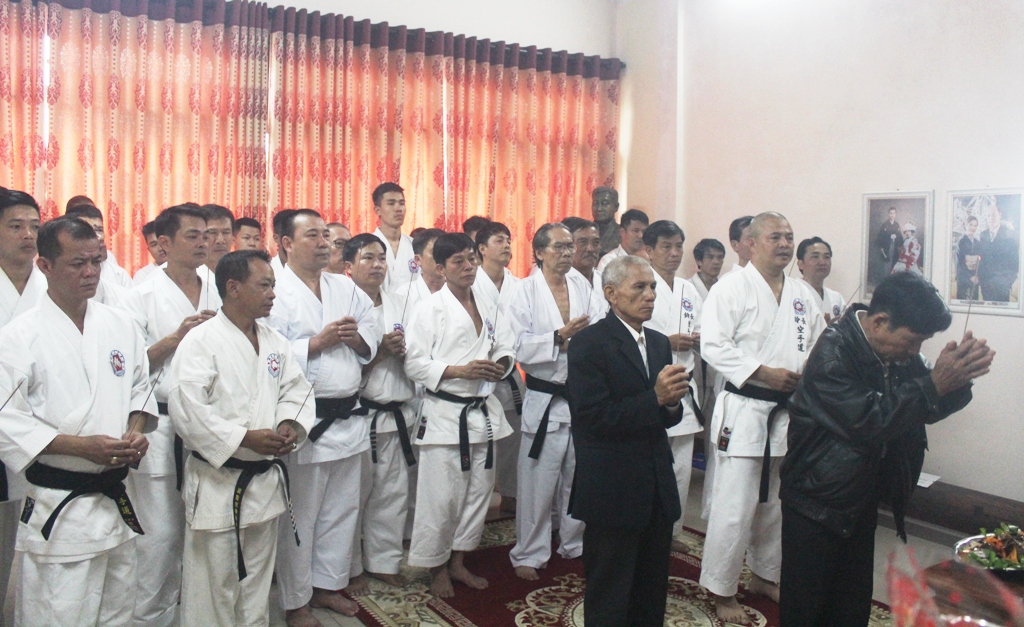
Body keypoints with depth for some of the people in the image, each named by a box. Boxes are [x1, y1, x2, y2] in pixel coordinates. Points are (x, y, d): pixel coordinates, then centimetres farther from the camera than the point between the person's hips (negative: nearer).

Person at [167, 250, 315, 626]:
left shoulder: (275, 341, 8)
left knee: (257, 581, 20)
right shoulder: (202, 341, -13)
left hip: (266, 480, 7)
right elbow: (186, 408, -21)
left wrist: (290, 424, -8)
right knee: (213, 585, 3)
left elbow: (296, 389, 12)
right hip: (218, 485, -6)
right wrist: (244, 438, -23)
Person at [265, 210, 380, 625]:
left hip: (348, 416, 7)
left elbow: (372, 335, 14)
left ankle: (328, 584, 34)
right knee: (300, 516, 5)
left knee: (343, 509, 16)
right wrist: (319, 342, -19)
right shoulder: (275, 292, -9)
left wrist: (356, 337, -6)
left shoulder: (346, 288, 11)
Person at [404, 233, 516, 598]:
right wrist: (459, 371, -20)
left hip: (483, 411, 6)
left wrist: (502, 363, -8)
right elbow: (414, 364, -10)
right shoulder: (431, 308, -6)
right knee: (441, 496, -3)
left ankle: (458, 563, 30)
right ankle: (436, 567, 18)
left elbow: (507, 345, 14)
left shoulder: (488, 305, 10)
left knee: (478, 491, 13)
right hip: (445, 413, -6)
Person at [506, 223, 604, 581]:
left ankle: (575, 544, 32)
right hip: (544, 400, -4)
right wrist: (559, 337, -21)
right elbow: (520, 346, -12)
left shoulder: (583, 286, 9)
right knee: (538, 482, 1)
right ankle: (529, 554, 16)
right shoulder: (526, 291, -3)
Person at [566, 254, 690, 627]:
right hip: (613, 492, -7)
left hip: (658, 490, 7)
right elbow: (594, 418, -19)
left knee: (652, 595, 17)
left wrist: (671, 403, -10)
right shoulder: (589, 343, -11)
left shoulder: (659, 343, 11)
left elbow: (666, 418, 12)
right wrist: (655, 397, -22)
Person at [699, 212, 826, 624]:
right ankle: (721, 590, 12)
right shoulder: (732, 288, -9)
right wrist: (765, 373, -21)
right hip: (744, 409, -7)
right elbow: (713, 346, -17)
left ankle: (764, 576, 37)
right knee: (734, 505, -4)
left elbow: (820, 342, 15)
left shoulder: (802, 295, 11)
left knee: (775, 501, 18)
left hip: (789, 411, 7)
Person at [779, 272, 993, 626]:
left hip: (861, 502, 7)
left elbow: (929, 409, 7)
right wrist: (934, 382, -32)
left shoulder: (898, 353, 2)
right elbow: (868, 420, -32)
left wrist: (957, 378, -14)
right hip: (817, 504, -7)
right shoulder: (833, 352, -23)